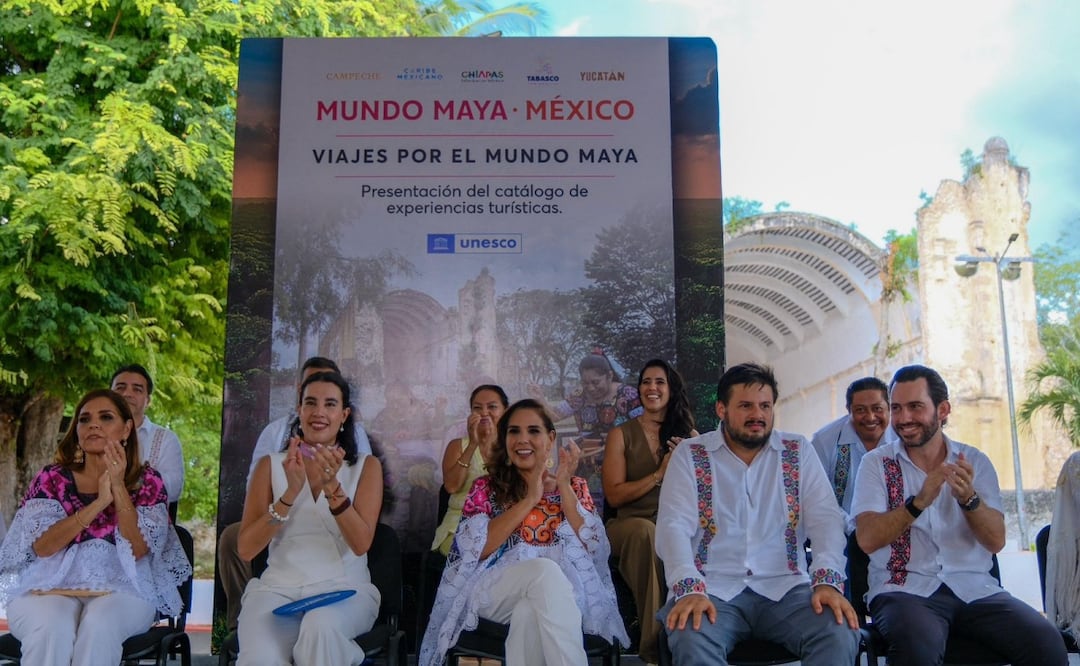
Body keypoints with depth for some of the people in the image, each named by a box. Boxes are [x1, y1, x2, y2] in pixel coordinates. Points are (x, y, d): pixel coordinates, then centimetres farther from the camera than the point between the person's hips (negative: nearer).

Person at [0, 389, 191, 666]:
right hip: (49, 587, 1)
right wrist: (99, 502, -16)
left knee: (100, 627, -33)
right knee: (51, 628, -33)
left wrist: (119, 487, -15)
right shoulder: (52, 477, 7)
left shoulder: (147, 481, 6)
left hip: (121, 589, 0)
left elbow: (138, 549, -8)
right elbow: (42, 546, -7)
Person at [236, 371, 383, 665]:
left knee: (320, 628, -35)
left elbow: (361, 544, -7)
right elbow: (246, 549, -2)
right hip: (279, 587, 1)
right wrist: (291, 492, -15)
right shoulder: (271, 465, 9)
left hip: (345, 589, -1)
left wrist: (332, 487, -21)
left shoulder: (366, 466, 7)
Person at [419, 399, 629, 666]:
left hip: (563, 589, 0)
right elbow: (476, 548, -6)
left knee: (530, 612, -39)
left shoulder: (575, 487, 16)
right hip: (496, 591, 0)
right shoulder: (486, 488, 12)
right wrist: (530, 499, -8)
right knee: (545, 570, -36)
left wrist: (564, 487, -6)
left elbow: (593, 547, -1)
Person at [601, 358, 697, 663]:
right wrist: (660, 474, -10)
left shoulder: (689, 436, 14)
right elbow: (614, 495, -2)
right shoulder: (621, 434, 6)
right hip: (630, 525, -1)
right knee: (646, 530, -38)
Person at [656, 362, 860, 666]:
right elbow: (674, 525, -6)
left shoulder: (799, 452, 10)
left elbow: (826, 518, 1)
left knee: (840, 636, -26)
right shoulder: (690, 455, 5)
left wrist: (828, 581, -18)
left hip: (785, 588, 3)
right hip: (714, 589, -2)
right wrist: (689, 589, -24)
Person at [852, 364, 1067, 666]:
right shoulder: (876, 463, 3)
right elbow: (867, 539, -9)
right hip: (905, 589, -3)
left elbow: (996, 541, 1)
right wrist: (919, 501, -23)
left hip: (975, 588, 3)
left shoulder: (975, 461, 10)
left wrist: (968, 498, -19)